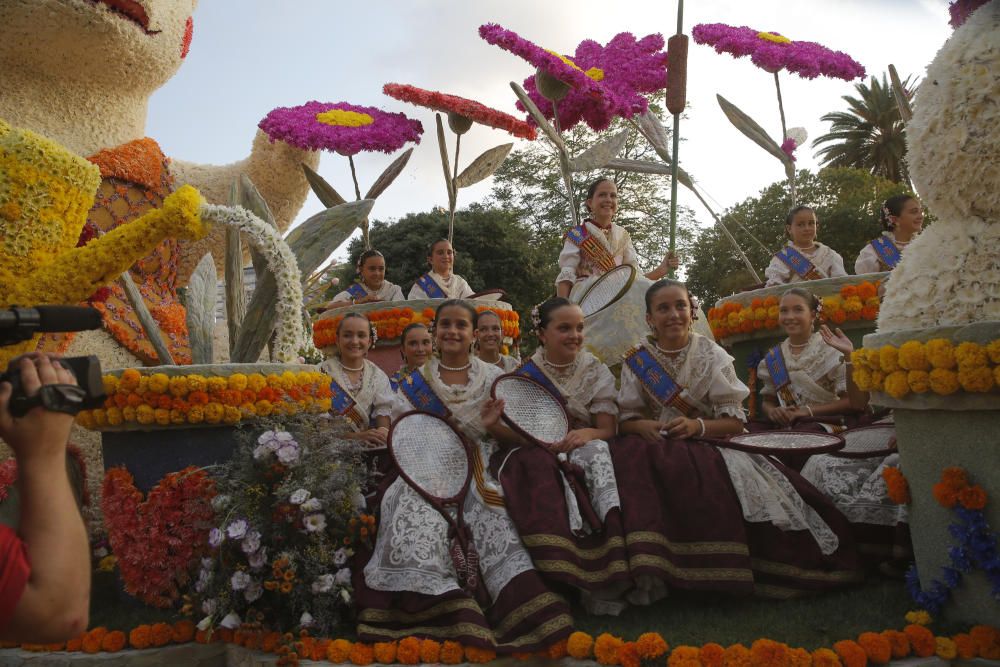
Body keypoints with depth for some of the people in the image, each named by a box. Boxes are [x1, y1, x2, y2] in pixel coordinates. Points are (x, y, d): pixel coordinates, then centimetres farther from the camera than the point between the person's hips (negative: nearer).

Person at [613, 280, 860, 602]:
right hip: (657, 448, 0)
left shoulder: (712, 355, 3)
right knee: (629, 456, -36)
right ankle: (649, 573, -37)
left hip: (709, 443, 0)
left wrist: (697, 425, -20)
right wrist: (643, 426, -20)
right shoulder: (636, 361, 5)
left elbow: (734, 420, -1)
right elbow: (625, 419, 3)